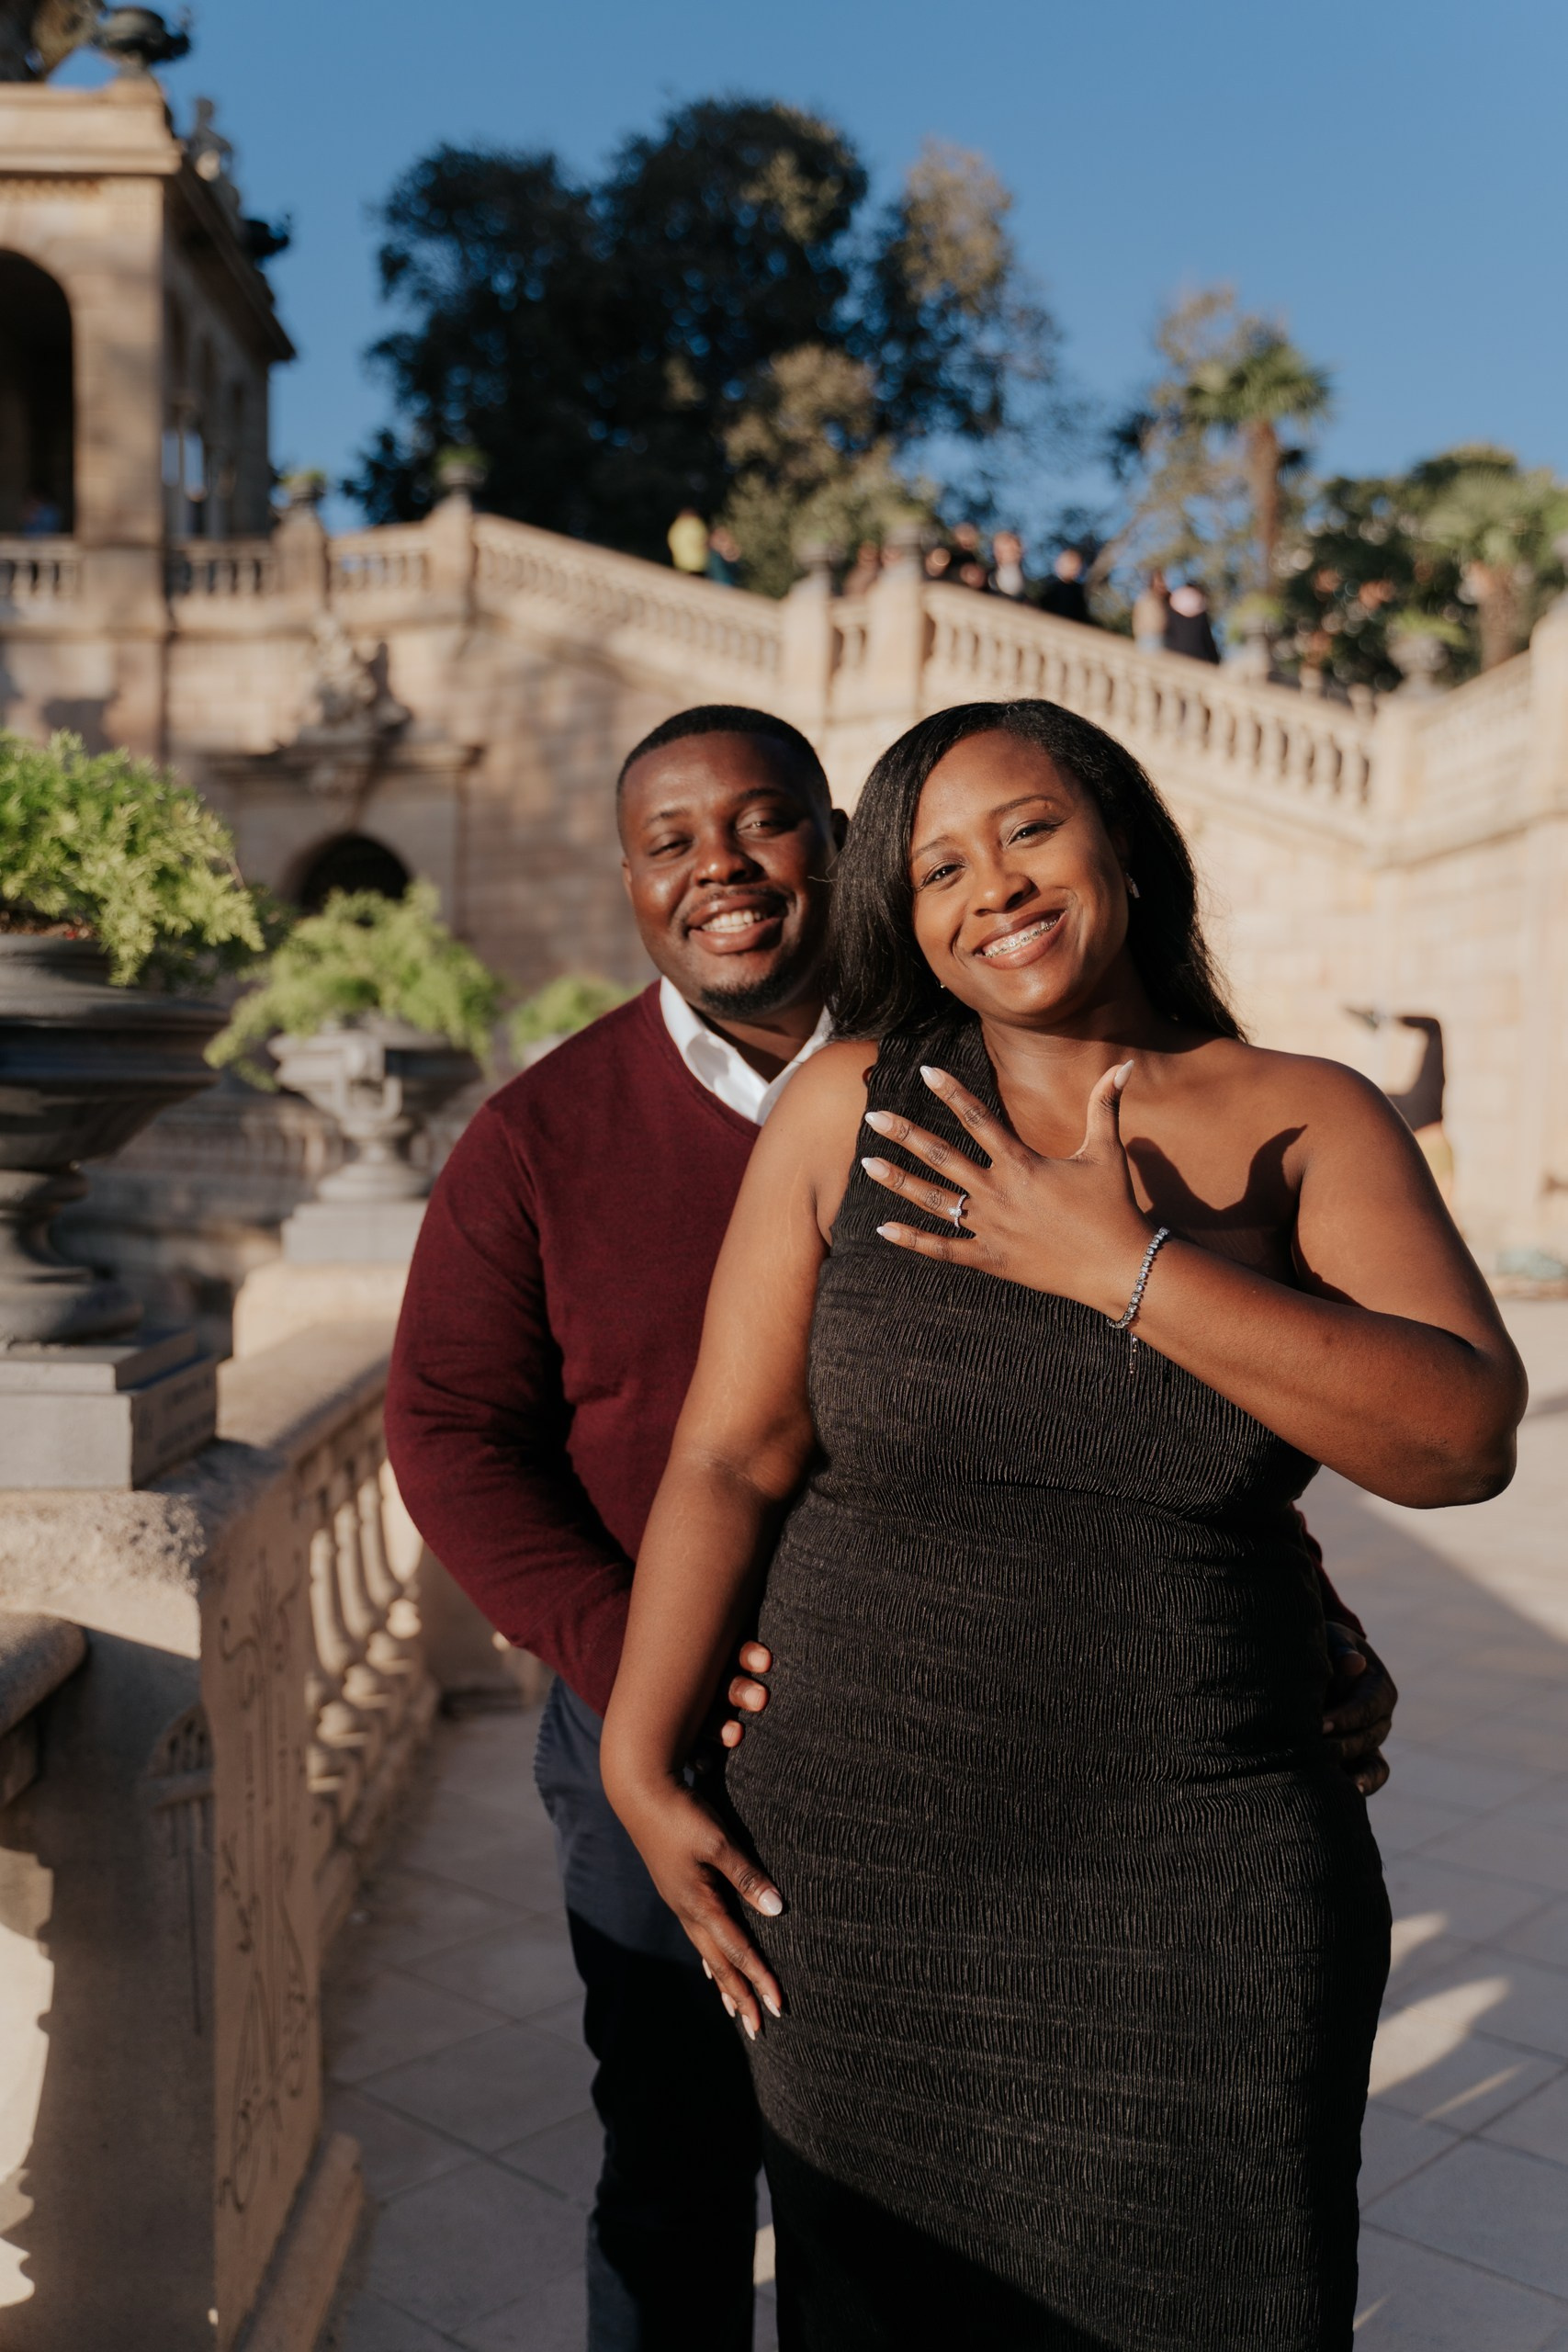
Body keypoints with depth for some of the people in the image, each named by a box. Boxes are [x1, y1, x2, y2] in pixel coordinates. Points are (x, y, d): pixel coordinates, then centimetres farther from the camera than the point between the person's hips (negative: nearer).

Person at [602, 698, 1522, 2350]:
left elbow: (1465, 1439, -17)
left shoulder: (1304, 1125, -4)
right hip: (859, 1863, 1)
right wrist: (638, 1762, -8)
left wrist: (1126, 1268, -22)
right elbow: (731, 1455, -4)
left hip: (1195, 1881, 0)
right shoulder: (851, 1106, -3)